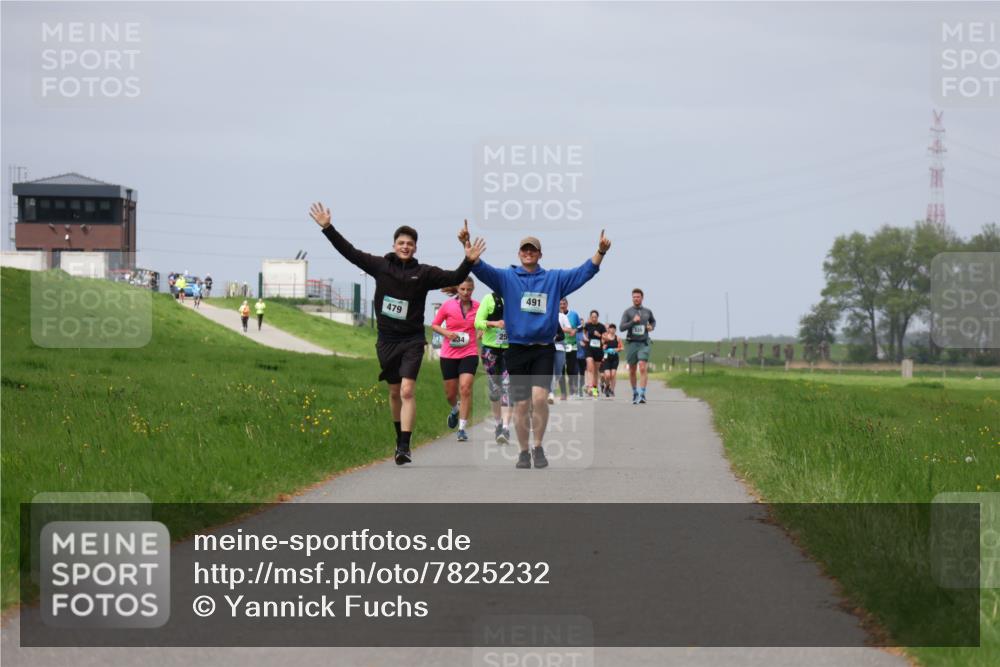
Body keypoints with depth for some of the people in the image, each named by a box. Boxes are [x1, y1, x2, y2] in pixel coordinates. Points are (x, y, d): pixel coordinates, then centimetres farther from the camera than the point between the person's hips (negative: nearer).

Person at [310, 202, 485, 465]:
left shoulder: (424, 273, -2)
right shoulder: (380, 266, 2)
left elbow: (453, 278, -9)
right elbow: (350, 252, 3)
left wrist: (469, 262, -27)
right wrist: (327, 228, -1)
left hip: (412, 340, -3)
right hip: (387, 340, 3)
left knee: (407, 391, -15)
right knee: (394, 392, 14)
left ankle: (404, 447, -21)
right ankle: (400, 437, 33)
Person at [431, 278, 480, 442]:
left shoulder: (477, 307, 0)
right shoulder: (448, 306, -3)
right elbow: (434, 325, 5)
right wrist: (446, 333, -13)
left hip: (469, 353, -1)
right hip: (449, 354, 1)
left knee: (465, 388, -17)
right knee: (450, 393, 8)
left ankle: (462, 428, -12)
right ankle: (455, 409, 45)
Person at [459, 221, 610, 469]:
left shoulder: (555, 279, 9)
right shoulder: (507, 278, 5)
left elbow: (585, 271, 1)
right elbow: (480, 268, -7)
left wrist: (600, 252, -14)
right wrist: (468, 245, -23)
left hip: (544, 349, 0)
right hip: (517, 349, 0)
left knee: (539, 397, -17)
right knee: (521, 404, 2)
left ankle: (538, 447, -2)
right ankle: (524, 452, 16)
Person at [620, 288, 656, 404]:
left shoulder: (647, 311, 8)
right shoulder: (627, 312, 1)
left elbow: (653, 321, 28)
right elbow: (622, 327, -8)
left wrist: (651, 327, 6)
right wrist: (633, 321, -20)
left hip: (644, 343, 0)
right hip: (631, 343, 0)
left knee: (642, 368, -17)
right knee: (632, 370, 9)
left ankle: (642, 394, -22)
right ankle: (634, 392, 28)